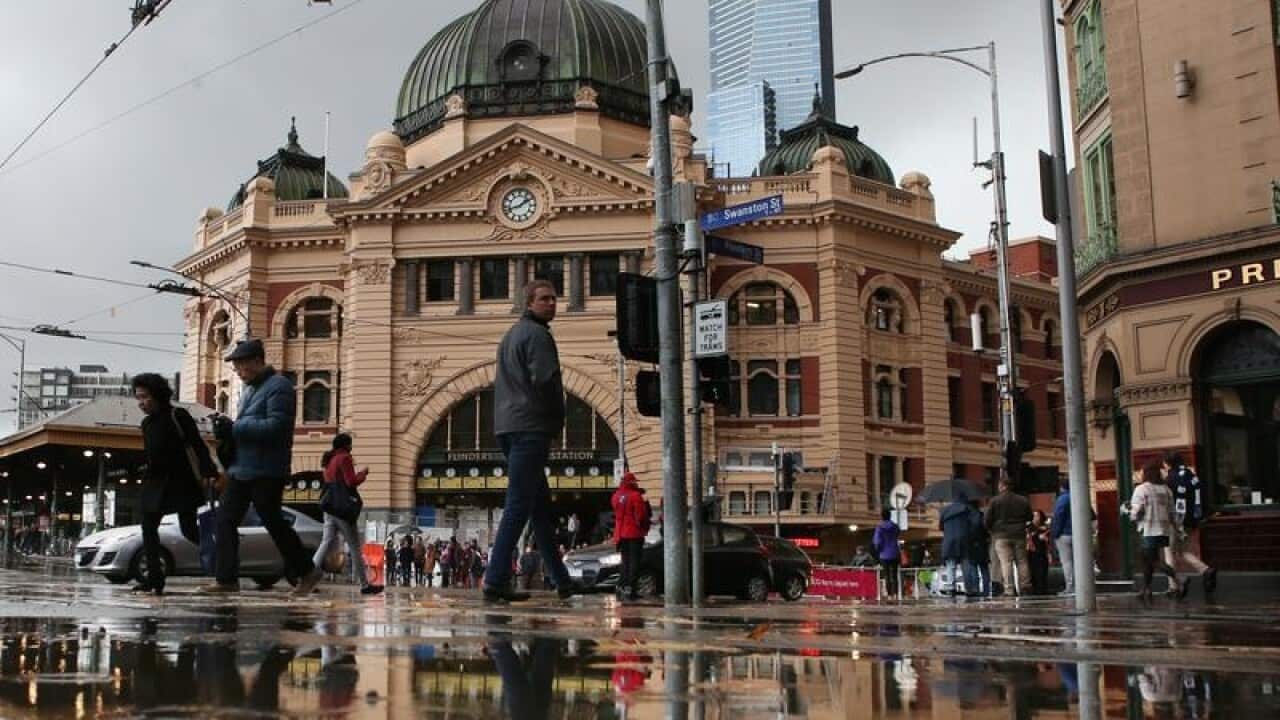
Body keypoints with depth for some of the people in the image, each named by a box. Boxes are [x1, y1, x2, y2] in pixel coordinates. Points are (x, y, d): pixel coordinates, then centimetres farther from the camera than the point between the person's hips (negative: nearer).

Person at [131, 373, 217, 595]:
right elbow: (149, 454, 19)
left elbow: (198, 445, -12)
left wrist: (209, 473, -22)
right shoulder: (147, 423, 13)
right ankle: (154, 578, 0)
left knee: (189, 530, -7)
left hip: (182, 481, -7)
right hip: (156, 482, 7)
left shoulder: (177, 416, -7)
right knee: (148, 527, -3)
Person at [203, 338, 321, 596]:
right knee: (225, 520, 3)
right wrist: (228, 430, 2)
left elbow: (276, 427, -22)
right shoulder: (249, 389, 19)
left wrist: (234, 428, -18)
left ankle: (307, 572, 12)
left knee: (273, 522, -2)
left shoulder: (279, 386, -11)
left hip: (267, 471, -9)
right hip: (241, 468, 9)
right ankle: (227, 579, 7)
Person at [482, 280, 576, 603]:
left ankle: (562, 580, 19)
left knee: (540, 503, 13)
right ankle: (495, 582, -13)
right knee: (519, 505, -10)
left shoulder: (511, 334, 22)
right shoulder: (537, 334, -8)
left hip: (508, 427, 10)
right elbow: (546, 380, -18)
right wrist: (559, 419, -2)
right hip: (531, 427, -10)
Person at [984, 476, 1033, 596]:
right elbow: (1029, 518, 15)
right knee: (1021, 561, 10)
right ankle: (1025, 587, 10)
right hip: (1019, 535, 4)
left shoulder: (995, 501, -5)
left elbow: (987, 520, -4)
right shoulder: (1023, 501, 7)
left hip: (1001, 536, -4)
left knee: (1005, 562, -6)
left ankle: (1009, 589, -14)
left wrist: (991, 530, 15)